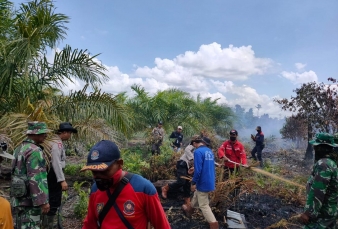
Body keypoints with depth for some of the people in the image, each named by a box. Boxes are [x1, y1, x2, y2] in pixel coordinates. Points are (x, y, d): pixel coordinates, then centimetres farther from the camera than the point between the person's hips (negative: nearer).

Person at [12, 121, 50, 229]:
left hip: (18, 198, 10)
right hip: (30, 200, -10)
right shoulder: (34, 151, -19)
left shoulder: (20, 149, 12)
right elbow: (35, 179, -24)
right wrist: (43, 201, -21)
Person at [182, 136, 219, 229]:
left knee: (204, 206, 3)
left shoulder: (198, 152, -19)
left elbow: (198, 170, -24)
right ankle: (189, 209, 52)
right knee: (196, 196, 30)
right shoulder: (210, 151, 7)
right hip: (210, 181, 9)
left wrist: (193, 183, -13)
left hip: (203, 183, -9)